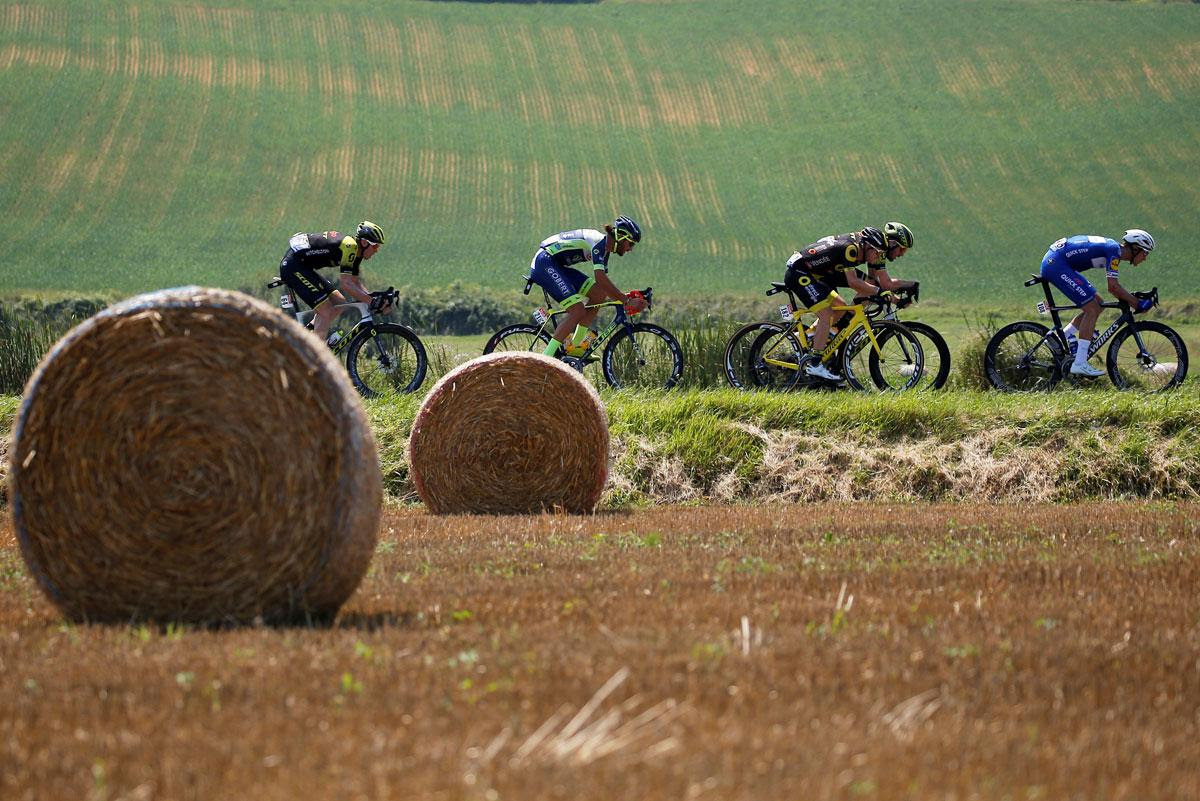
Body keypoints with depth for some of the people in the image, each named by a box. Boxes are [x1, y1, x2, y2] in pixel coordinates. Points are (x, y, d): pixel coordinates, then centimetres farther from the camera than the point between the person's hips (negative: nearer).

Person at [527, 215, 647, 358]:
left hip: (558, 266, 10)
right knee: (578, 311, -18)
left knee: (600, 295, 1)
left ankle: (574, 346, 5)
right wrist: (627, 301, -28)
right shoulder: (598, 241, -19)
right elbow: (600, 278, -29)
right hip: (545, 262, -10)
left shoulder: (605, 250, 12)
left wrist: (625, 298, 6)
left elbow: (605, 285, 19)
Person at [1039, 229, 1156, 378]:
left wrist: (1132, 300, 11)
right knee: (1092, 309, -12)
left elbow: (1114, 286, 23)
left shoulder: (1112, 247, 15)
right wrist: (1138, 304, -14)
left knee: (1096, 302, 12)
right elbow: (1113, 287, -21)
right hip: (1055, 263, -10)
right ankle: (1080, 364, -16)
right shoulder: (1114, 250, -14)